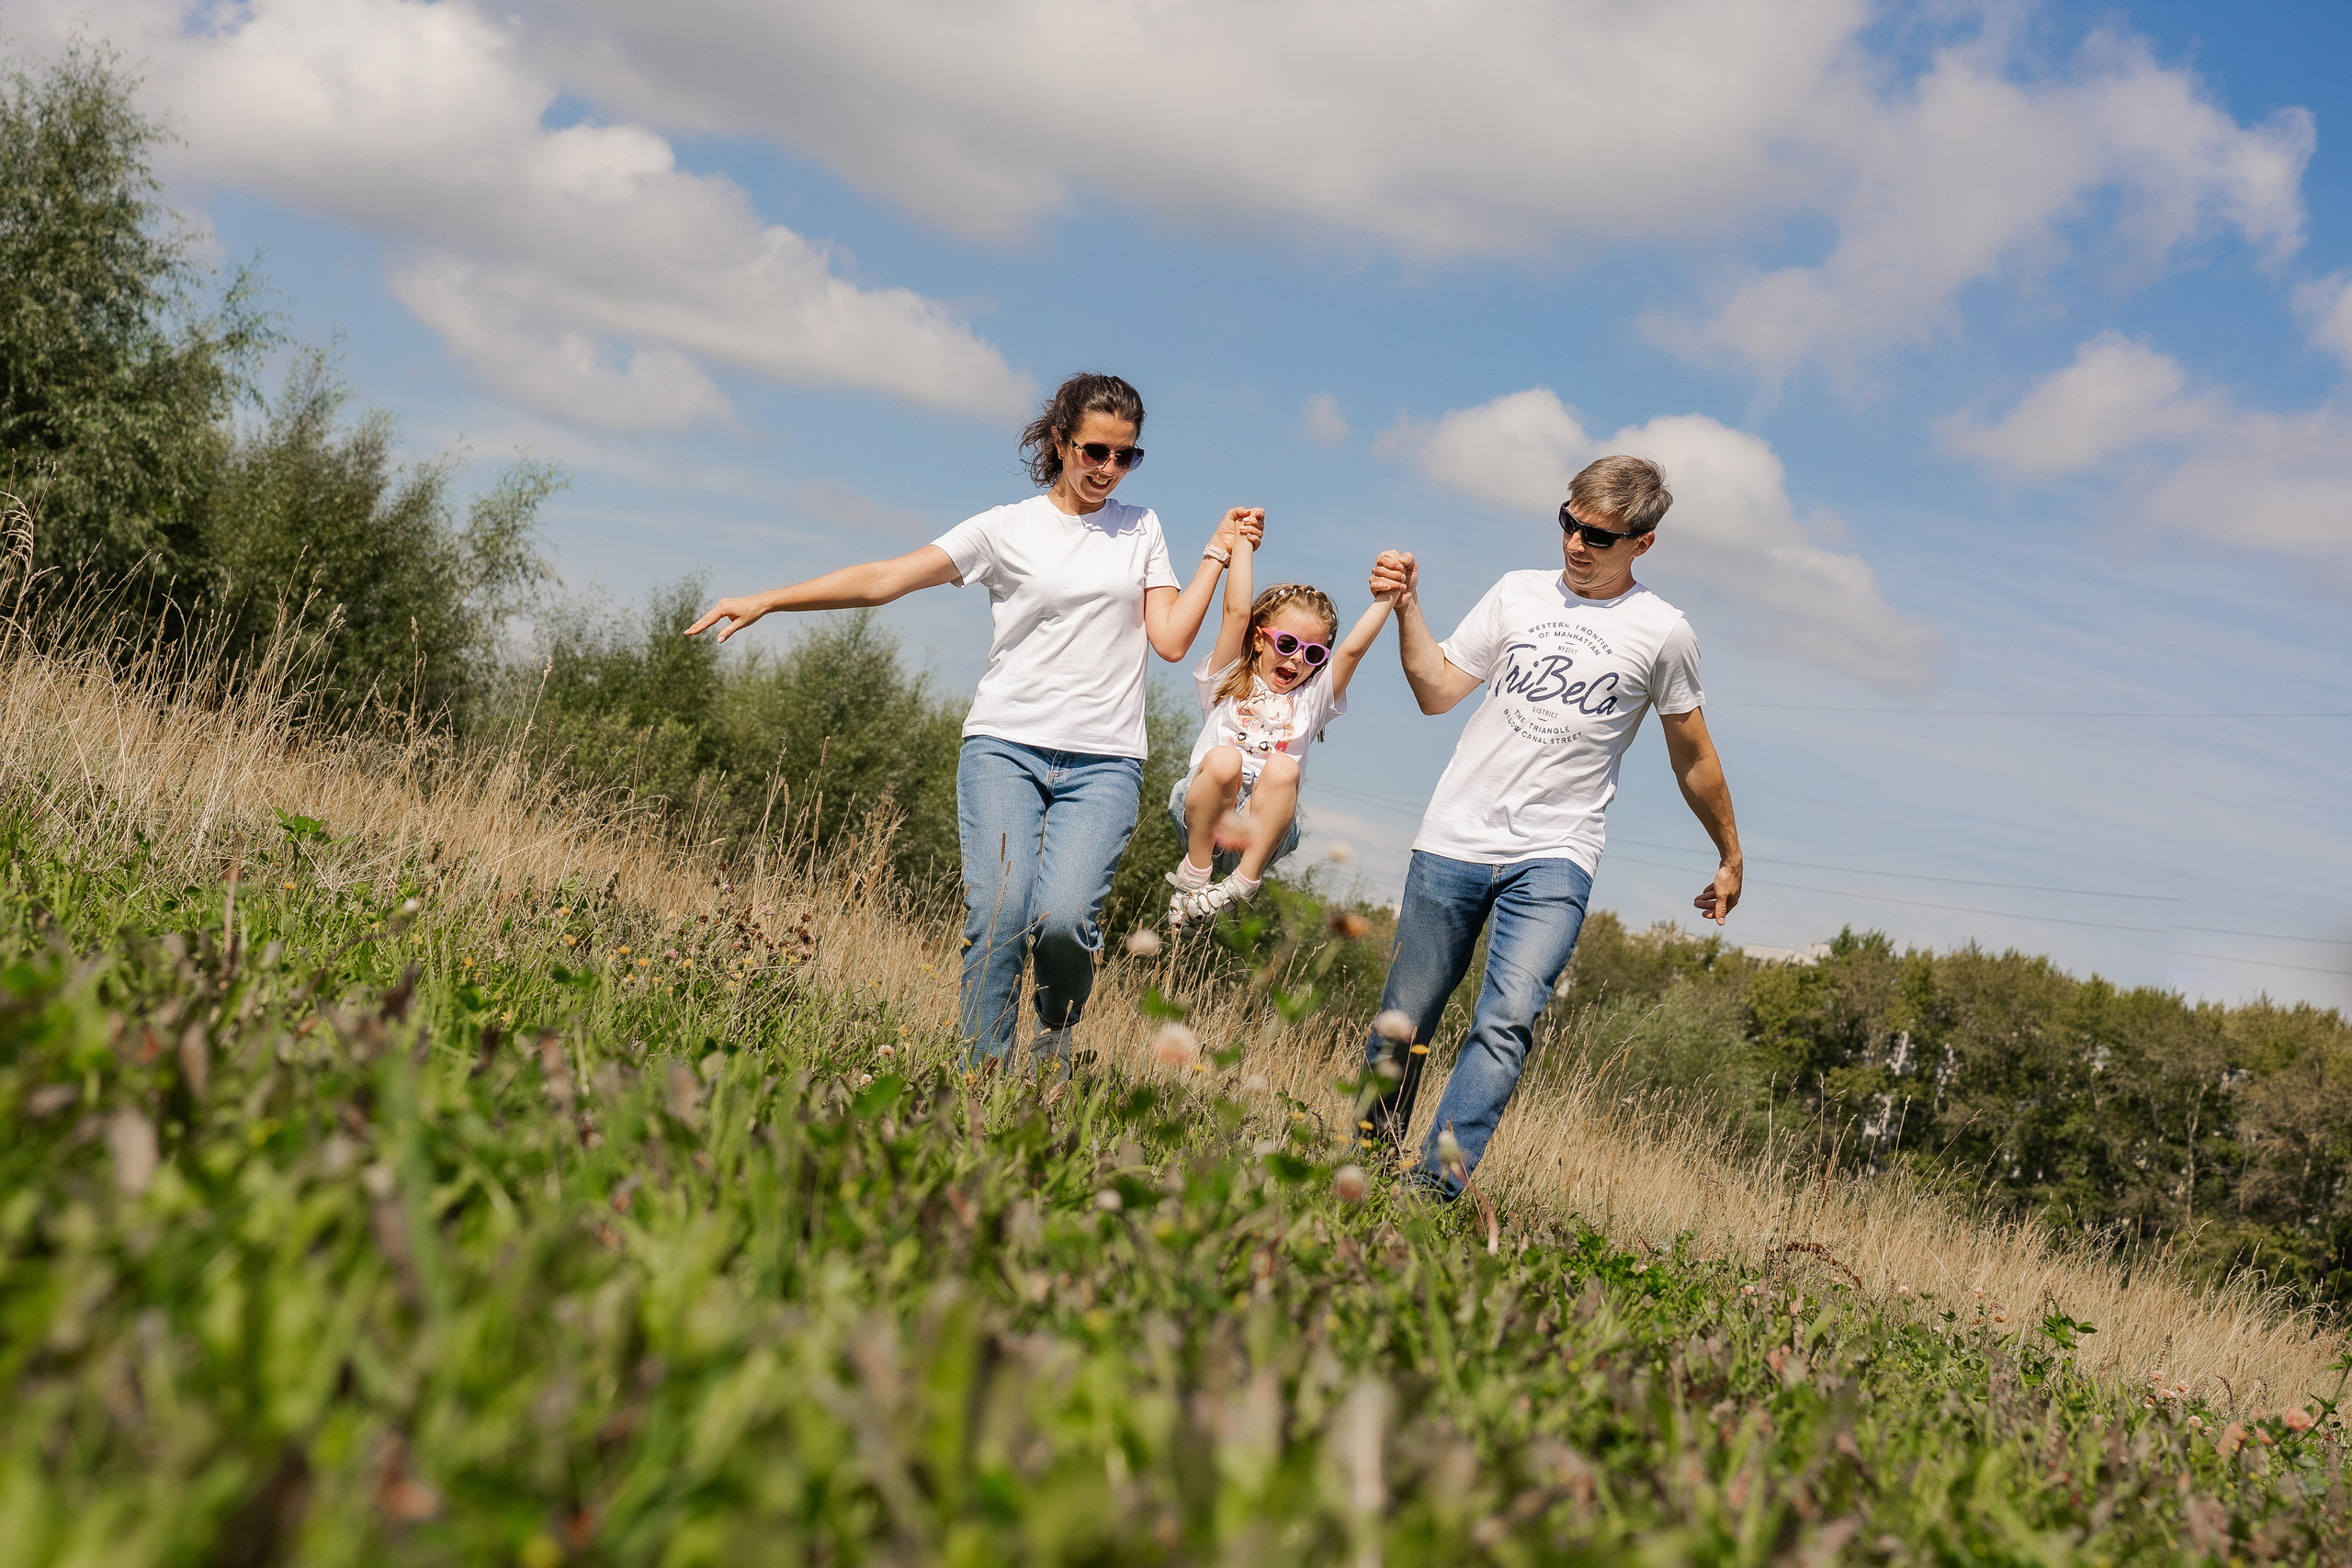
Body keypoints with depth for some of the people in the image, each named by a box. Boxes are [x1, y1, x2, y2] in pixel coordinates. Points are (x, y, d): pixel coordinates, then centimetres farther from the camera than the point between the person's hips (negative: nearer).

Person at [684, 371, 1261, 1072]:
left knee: (1064, 916, -21)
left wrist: (1218, 553, 6)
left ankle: (1056, 1028, 10)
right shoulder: (1009, 528, 7)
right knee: (999, 913, -19)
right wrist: (766, 600, -8)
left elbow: (1171, 639, 8)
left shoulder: (1140, 529, 15)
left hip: (1104, 762, 1)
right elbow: (883, 579, 0)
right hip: (1006, 747, -1)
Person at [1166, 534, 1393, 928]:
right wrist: (1243, 544, 8)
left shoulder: (1311, 698, 20)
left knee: (1283, 768, -30)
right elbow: (1237, 612, 4)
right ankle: (1195, 870, -17)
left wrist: (1388, 597, 2)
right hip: (1201, 812, -1)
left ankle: (1244, 881, -26)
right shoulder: (1228, 679, 15)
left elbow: (1354, 648, 7)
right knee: (1224, 758, -33)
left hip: (1263, 827, 1)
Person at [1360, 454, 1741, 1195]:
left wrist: (1730, 859, 20)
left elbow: (1693, 759, 13)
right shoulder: (1519, 593, 10)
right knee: (1402, 1023, 5)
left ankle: (1436, 1185, -26)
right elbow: (1438, 690, 8)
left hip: (1553, 860, -3)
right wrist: (1406, 607, -5)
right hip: (1452, 843, 3)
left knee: (1506, 1021, -21)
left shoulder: (1663, 634, 2)